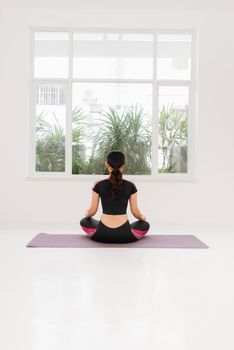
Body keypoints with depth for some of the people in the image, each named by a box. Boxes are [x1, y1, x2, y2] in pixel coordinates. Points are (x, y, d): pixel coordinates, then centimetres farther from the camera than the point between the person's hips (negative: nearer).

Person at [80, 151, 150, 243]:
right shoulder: (130, 186, -5)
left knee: (84, 221, 31)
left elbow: (93, 211, 1)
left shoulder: (99, 185, -5)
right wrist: (142, 217, 25)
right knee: (145, 225, 31)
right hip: (124, 235, 0)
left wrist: (86, 214, 26)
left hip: (103, 235, 0)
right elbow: (135, 212, 2)